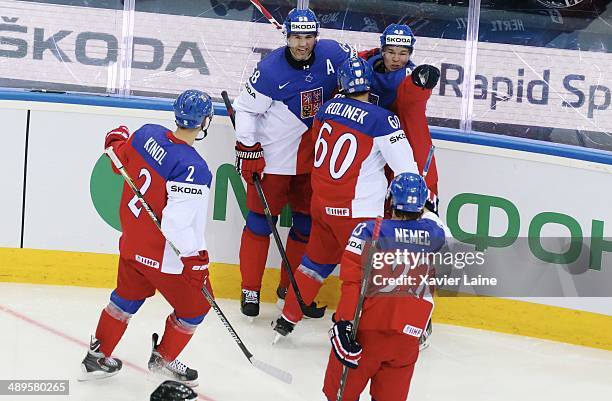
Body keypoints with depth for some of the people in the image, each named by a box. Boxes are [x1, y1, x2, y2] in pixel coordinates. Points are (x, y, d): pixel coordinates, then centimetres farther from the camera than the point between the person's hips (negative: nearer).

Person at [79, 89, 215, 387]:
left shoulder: (147, 134, -10)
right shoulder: (193, 169, -31)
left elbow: (121, 157, 10)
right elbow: (177, 223, -31)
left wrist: (118, 139, 32)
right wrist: (196, 258, -18)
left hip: (132, 239, 7)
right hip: (165, 256, -7)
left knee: (128, 296, 29)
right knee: (195, 306, 17)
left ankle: (98, 355, 39)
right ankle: (164, 359, 36)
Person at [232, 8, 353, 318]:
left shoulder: (332, 54, -6)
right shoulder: (271, 69, -18)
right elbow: (245, 107, -11)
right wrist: (247, 148, -13)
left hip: (312, 157, 5)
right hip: (272, 156, -5)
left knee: (307, 222, 11)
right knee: (261, 219, 0)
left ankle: (290, 286, 26)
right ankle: (250, 289, 10)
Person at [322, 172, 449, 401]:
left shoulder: (368, 230, -7)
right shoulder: (436, 234, 4)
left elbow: (352, 281, -14)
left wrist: (344, 323, -15)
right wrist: (425, 212, 43)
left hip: (366, 329, -3)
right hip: (407, 337, 3)